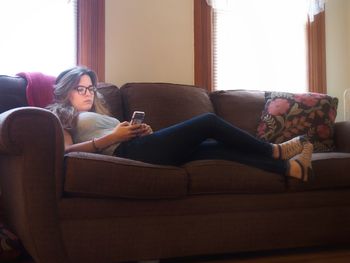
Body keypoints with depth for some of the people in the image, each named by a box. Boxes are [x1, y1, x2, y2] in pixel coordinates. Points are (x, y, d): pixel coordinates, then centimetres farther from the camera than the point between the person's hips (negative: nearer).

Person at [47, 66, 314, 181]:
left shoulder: (97, 115, 35)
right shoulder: (61, 115, 12)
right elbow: (66, 149, -10)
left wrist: (142, 131, 2)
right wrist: (113, 137, -13)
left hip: (141, 147, 9)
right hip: (130, 150, -8)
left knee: (218, 148, -1)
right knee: (209, 121, -5)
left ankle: (290, 168, 1)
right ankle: (275, 151, 8)